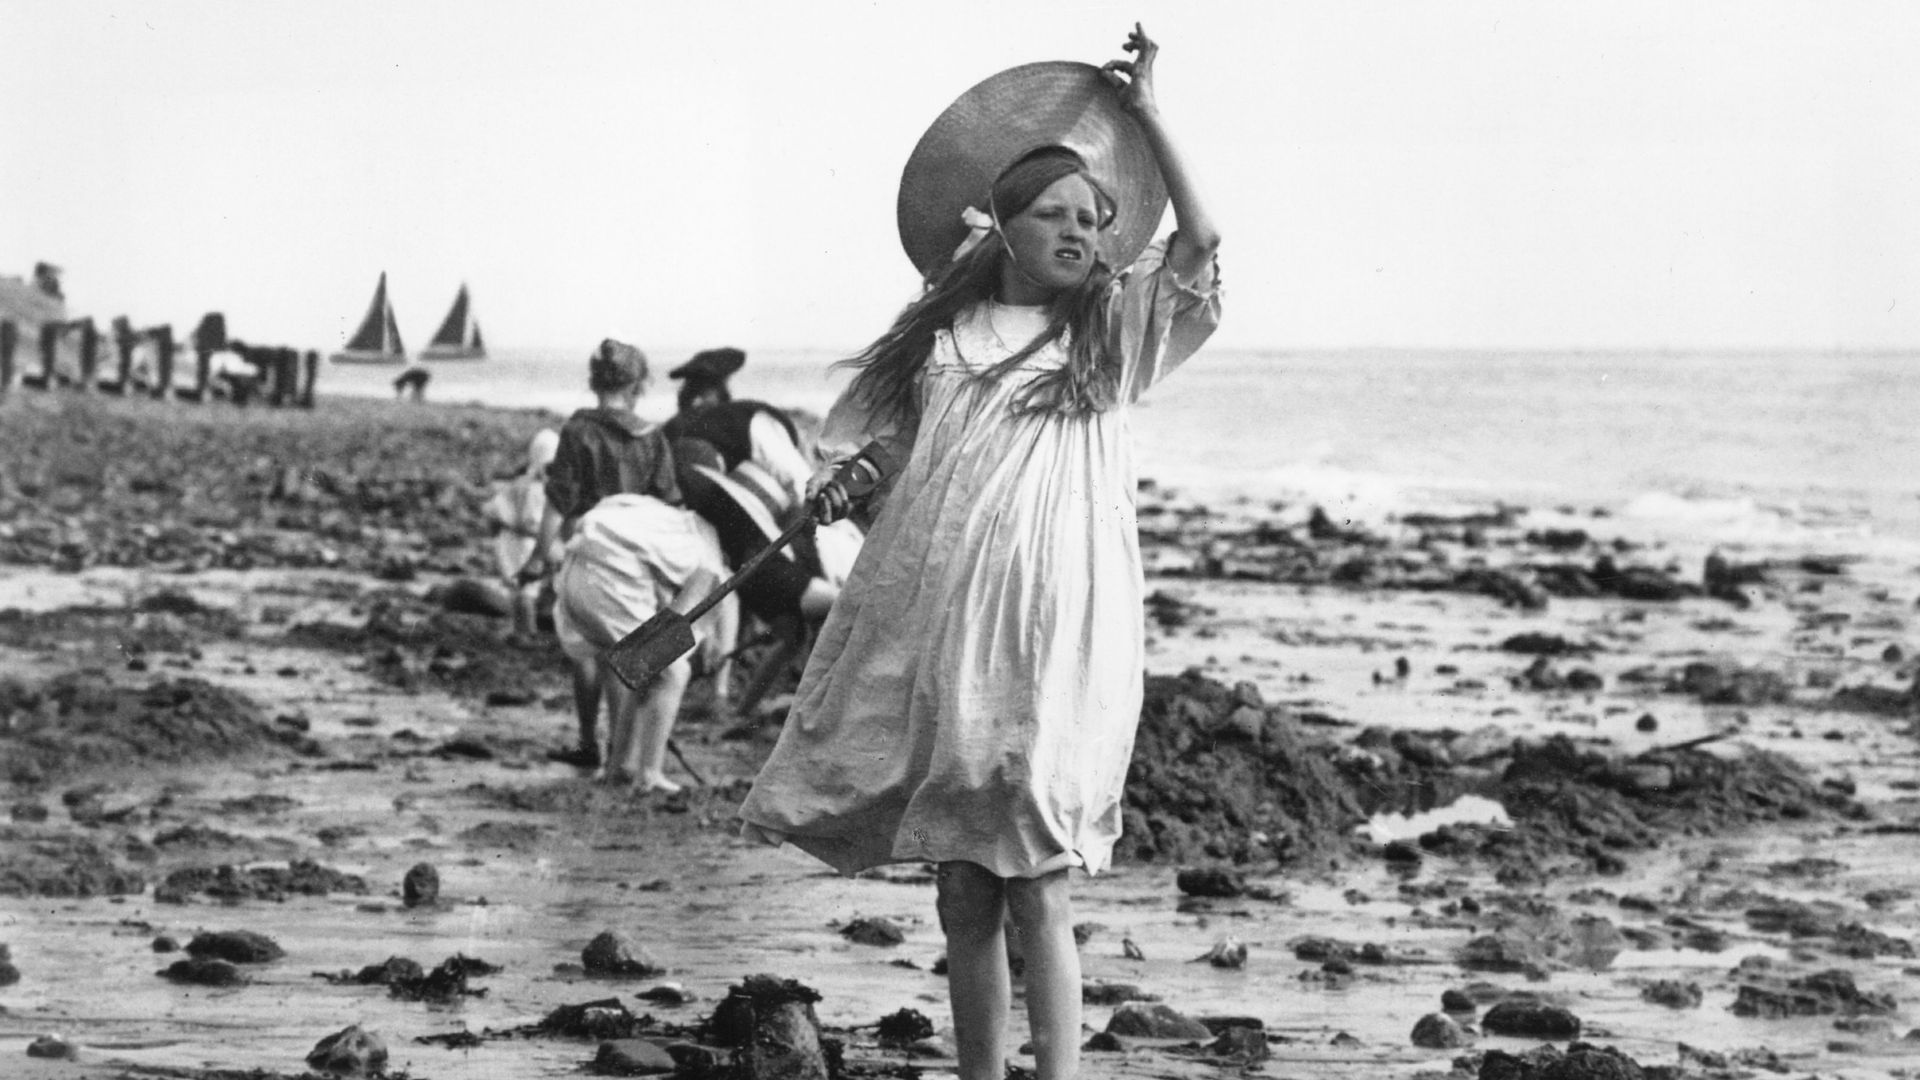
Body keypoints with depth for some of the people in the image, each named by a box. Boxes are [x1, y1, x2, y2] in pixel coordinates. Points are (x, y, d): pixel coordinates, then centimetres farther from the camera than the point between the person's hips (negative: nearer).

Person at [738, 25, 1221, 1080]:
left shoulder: (1109, 330, 7)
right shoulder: (944, 329, 13)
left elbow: (1198, 241, -4)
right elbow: (899, 445, 20)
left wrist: (1143, 115, -4)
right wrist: (857, 473, -2)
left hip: (1054, 633, -3)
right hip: (941, 631, 3)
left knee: (1035, 885, -9)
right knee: (961, 893, 7)